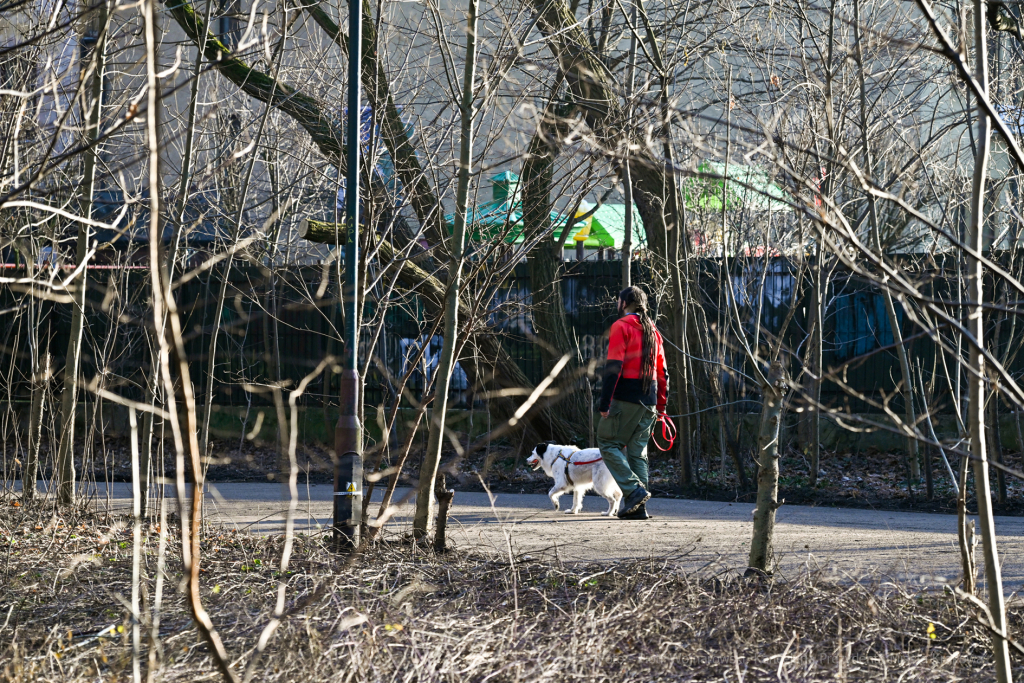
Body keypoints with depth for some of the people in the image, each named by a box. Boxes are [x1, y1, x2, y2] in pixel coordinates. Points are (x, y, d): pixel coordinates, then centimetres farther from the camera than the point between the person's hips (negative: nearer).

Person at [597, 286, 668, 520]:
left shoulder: (621, 326, -4)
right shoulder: (652, 330, 17)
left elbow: (613, 367, -12)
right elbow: (662, 373, 18)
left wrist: (605, 402, -14)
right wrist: (661, 405, 22)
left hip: (625, 396, -7)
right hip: (649, 401, 7)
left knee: (608, 442, 0)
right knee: (638, 450, 10)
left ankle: (634, 490, -15)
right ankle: (639, 507, 4)